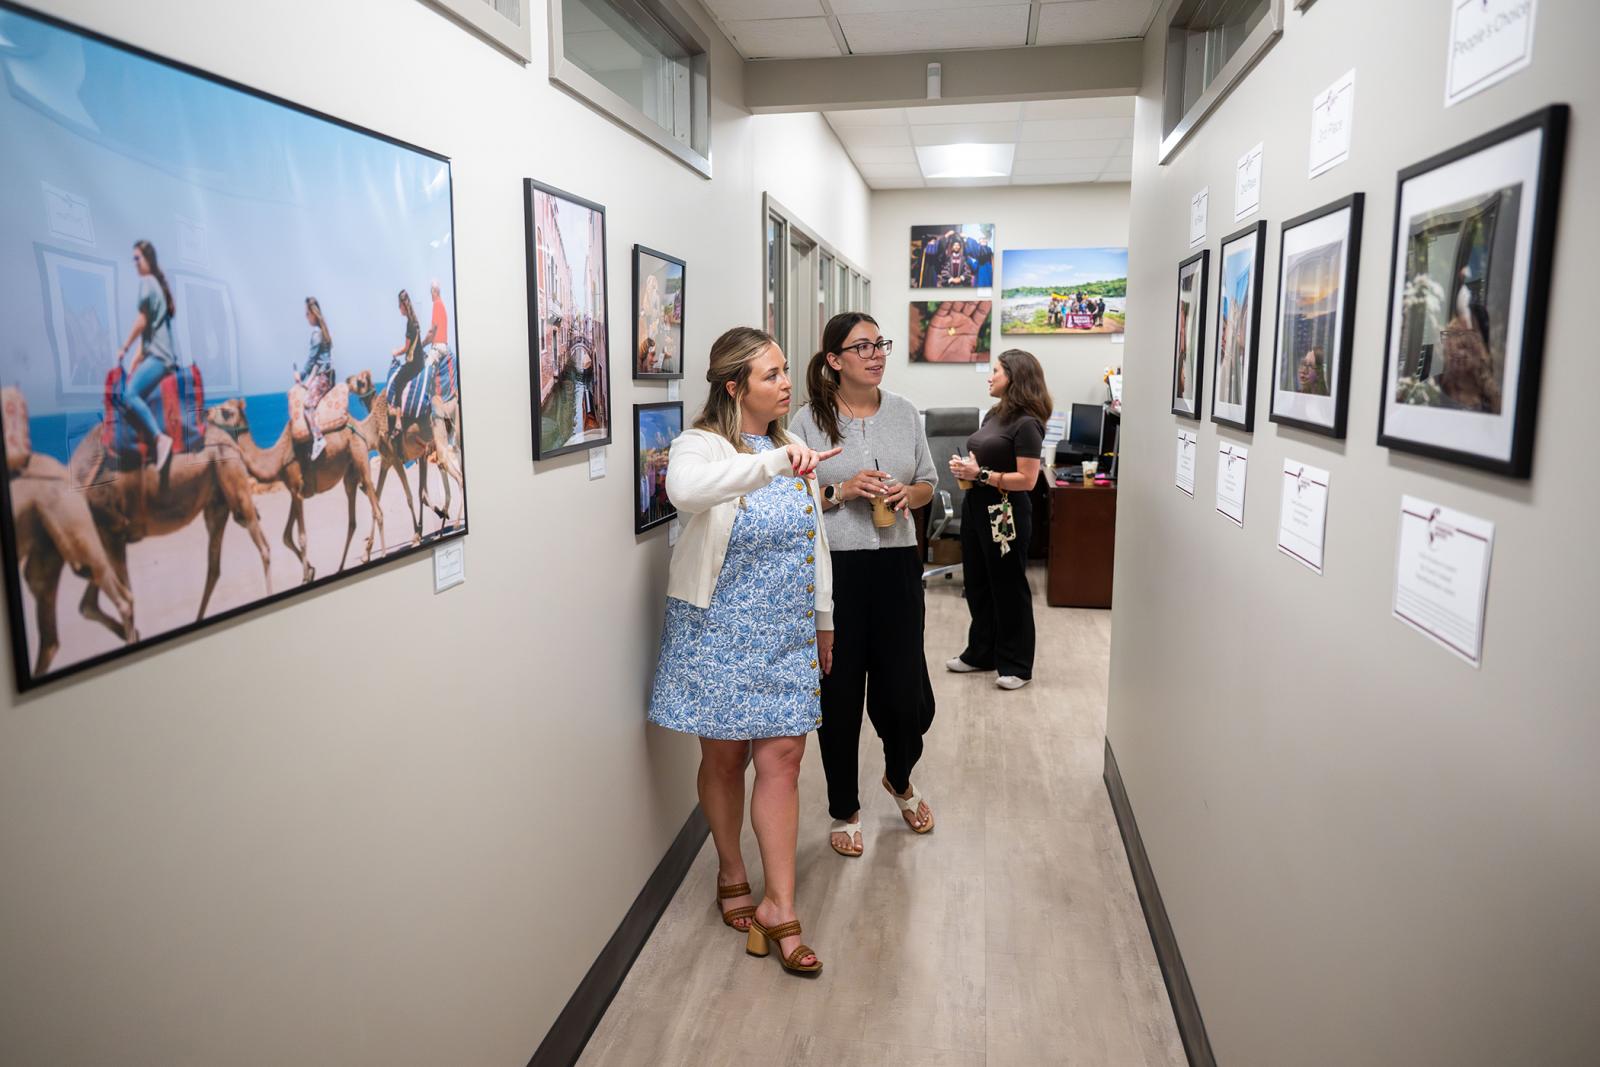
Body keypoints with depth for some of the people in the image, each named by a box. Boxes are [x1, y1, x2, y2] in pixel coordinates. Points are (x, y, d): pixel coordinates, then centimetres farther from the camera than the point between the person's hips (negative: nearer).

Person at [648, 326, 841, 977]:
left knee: (782, 757, 1)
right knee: (724, 756, 10)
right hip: (719, 630, -4)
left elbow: (815, 542, 16)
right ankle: (732, 875, 32)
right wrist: (773, 462, -46)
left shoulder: (794, 450, 9)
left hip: (784, 632, 4)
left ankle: (778, 906, 10)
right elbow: (685, 490, -38)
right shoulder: (700, 446, -11)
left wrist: (823, 618, 18)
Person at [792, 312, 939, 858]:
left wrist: (907, 496, -6)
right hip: (833, 569, -3)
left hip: (897, 566, 3)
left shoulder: (904, 412, 8)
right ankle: (845, 810, 28)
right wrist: (840, 492, -16)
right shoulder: (808, 420, -3)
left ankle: (900, 780, 39)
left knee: (905, 691, 6)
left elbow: (928, 483, 15)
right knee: (840, 694, 7)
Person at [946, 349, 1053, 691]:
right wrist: (963, 466, 0)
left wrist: (980, 475, -22)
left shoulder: (1026, 424, -15)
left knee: (1008, 589, 2)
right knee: (978, 585, 16)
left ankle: (1016, 665, 15)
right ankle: (981, 652, 30)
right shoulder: (994, 415, 11)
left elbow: (1027, 479, -20)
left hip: (1005, 514, -9)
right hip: (975, 508, 9)